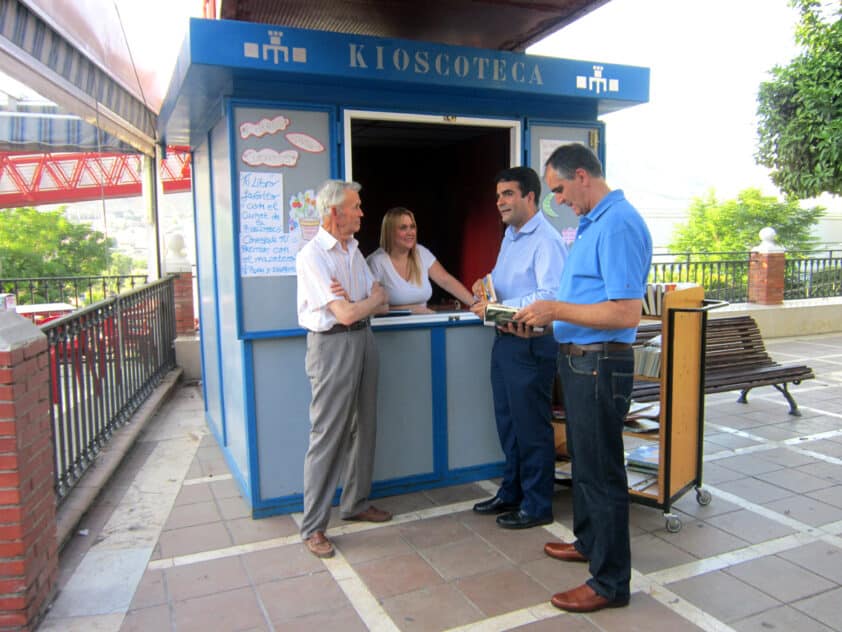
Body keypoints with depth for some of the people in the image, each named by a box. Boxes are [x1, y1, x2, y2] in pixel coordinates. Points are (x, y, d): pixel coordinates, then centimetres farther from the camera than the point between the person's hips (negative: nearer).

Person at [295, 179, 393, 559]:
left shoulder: (353, 250, 12)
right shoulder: (313, 256, -14)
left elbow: (380, 305, 7)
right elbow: (346, 315, -20)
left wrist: (352, 302, -13)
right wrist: (373, 298, -2)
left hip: (363, 339, 8)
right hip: (331, 345, -8)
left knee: (363, 428, 14)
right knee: (327, 436, -4)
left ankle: (356, 503, 31)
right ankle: (313, 527, 7)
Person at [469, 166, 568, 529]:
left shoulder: (546, 241, -17)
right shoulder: (510, 235, 14)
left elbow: (550, 296, -26)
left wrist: (498, 307, -23)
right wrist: (485, 286, 2)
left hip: (531, 344, -9)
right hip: (505, 339, 10)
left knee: (531, 427, 3)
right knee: (507, 423, 19)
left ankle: (537, 506, 19)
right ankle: (512, 493, 35)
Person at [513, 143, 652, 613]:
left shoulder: (618, 224, -20)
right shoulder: (592, 222, 13)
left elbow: (626, 313, -27)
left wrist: (556, 309, -21)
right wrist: (544, 318, 8)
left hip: (600, 365, -10)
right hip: (580, 360, 10)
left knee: (602, 471, 1)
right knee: (585, 461, 23)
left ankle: (611, 582, 17)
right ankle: (589, 542, 43)